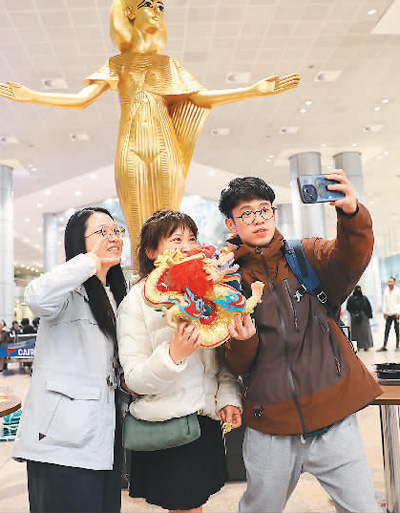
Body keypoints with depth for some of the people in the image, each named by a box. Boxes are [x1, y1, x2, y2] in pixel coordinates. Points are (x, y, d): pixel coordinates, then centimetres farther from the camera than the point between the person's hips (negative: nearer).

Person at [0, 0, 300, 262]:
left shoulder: (167, 63, 17)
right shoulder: (118, 64, 14)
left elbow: (201, 97, 8)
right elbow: (82, 99, 6)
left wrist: (254, 90, 1)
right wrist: (30, 96, -5)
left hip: (164, 149, 1)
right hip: (131, 150, 0)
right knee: (138, 223, -2)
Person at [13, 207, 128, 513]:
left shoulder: (115, 295, 15)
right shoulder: (70, 293, -11)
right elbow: (38, 297, -37)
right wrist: (92, 259, -25)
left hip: (105, 436, 8)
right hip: (64, 440, -8)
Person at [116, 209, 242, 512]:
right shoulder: (135, 304, -11)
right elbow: (135, 380, -16)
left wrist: (228, 398, -1)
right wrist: (174, 355, -31)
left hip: (206, 421, 5)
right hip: (163, 429, -4)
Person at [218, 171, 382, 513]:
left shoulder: (306, 255, 2)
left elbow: (351, 259, -21)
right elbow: (236, 366, 0)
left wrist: (352, 214, -38)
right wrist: (242, 340, -21)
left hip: (333, 418, 0)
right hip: (269, 424, 1)